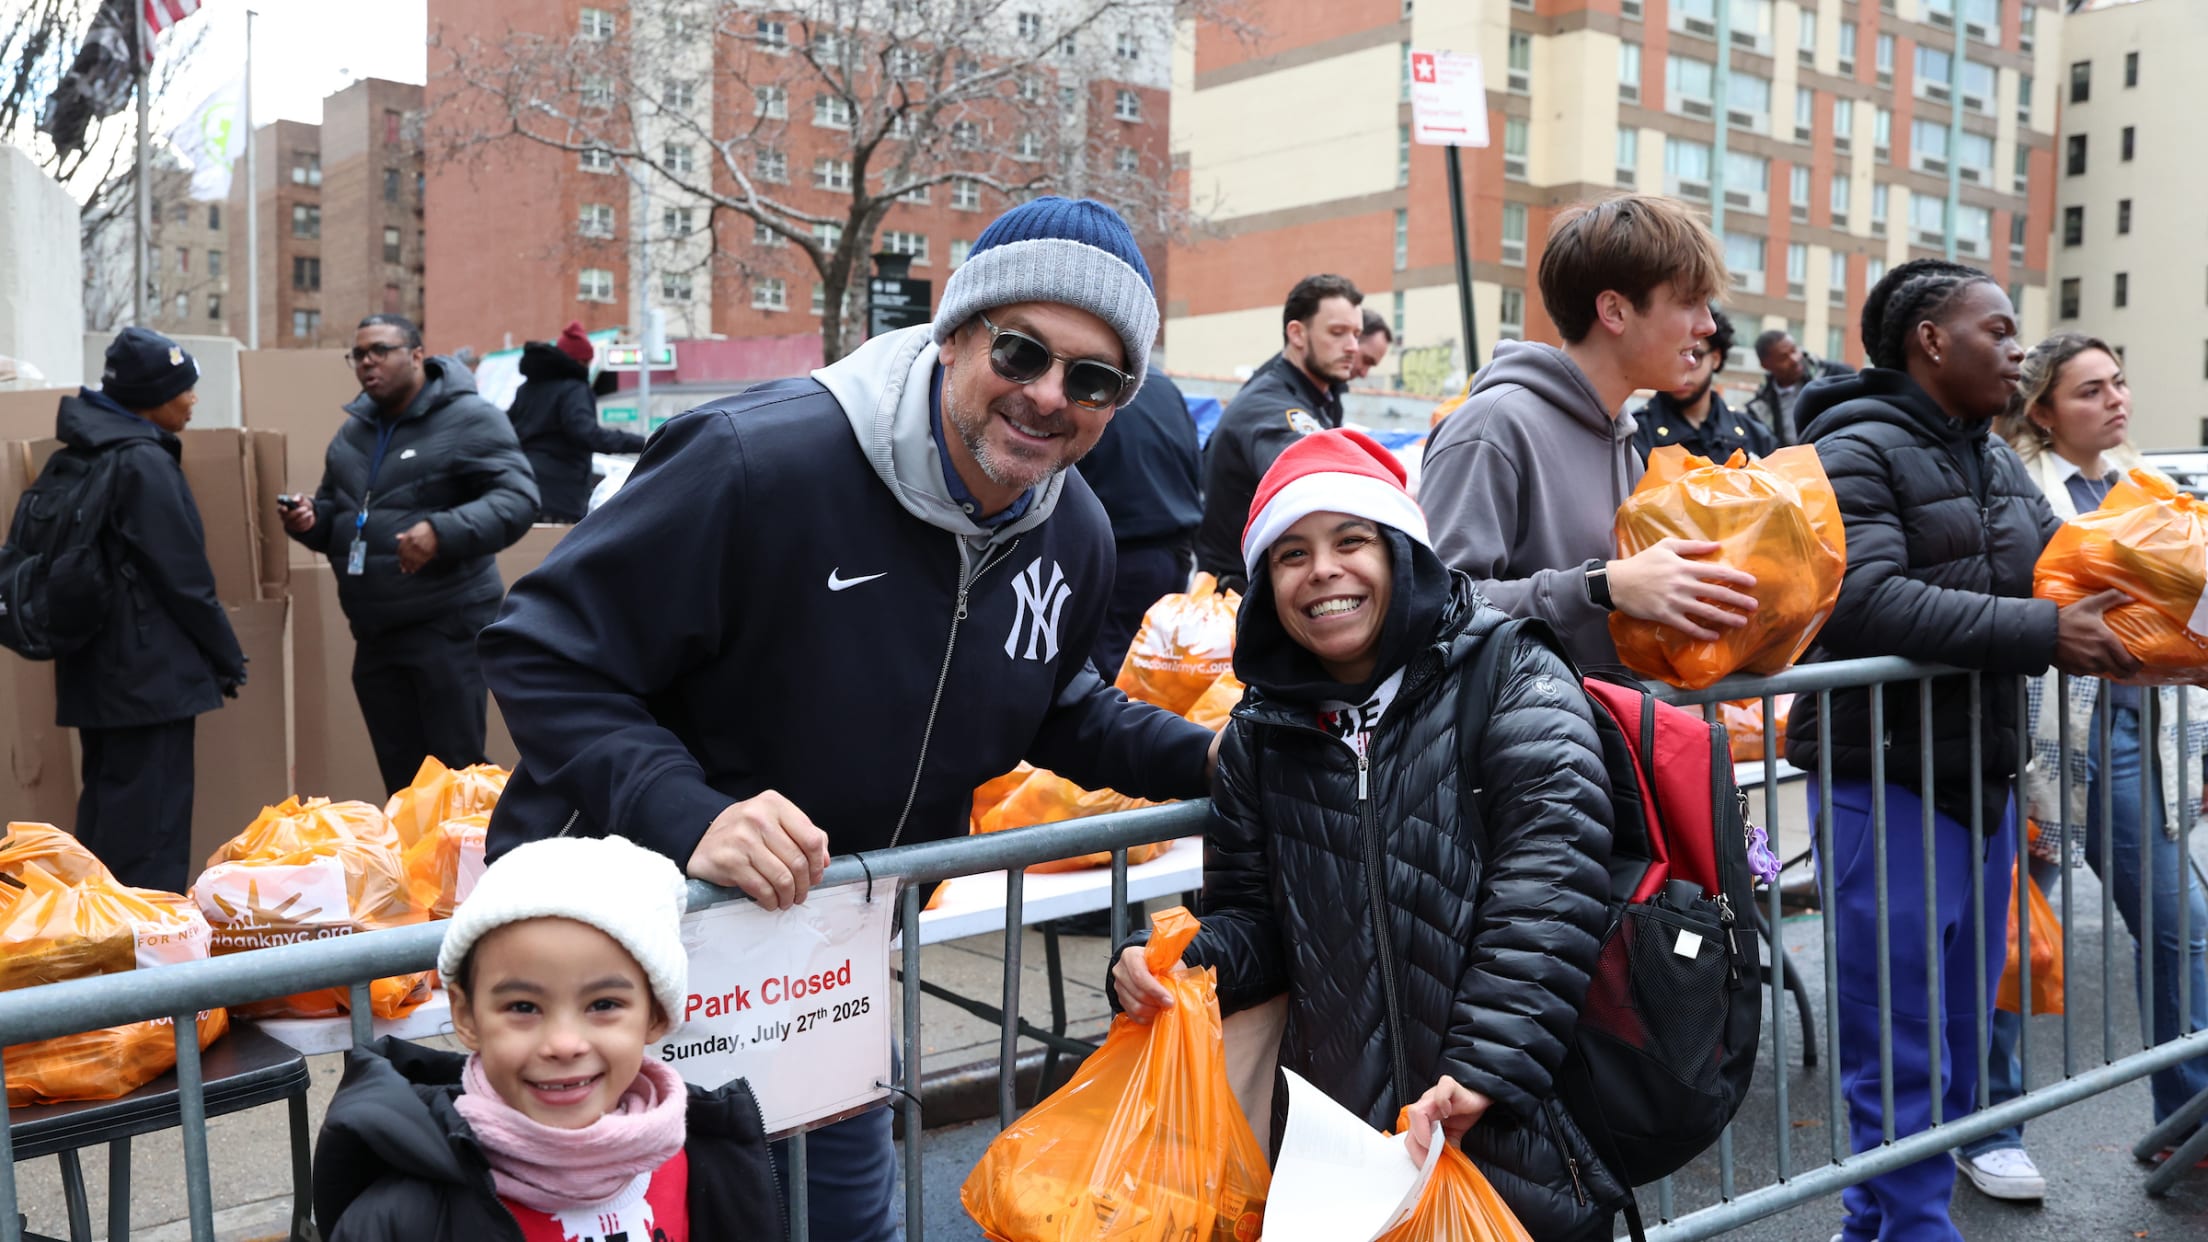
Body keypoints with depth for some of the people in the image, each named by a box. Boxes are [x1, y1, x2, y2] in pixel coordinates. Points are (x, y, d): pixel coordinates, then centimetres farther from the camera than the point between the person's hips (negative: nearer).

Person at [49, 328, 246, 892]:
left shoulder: (83, 456, 13)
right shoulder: (145, 462, -15)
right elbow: (185, 578, -16)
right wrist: (228, 660, -5)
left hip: (98, 666, 9)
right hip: (149, 670, -9)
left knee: (107, 813, 16)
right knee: (150, 824, -4)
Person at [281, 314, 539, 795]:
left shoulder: (468, 419, -7)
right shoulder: (352, 432, 16)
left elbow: (517, 498, -17)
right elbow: (337, 513, 27)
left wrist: (443, 532, -29)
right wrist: (312, 521, 4)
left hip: (446, 625, -7)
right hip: (374, 632, 7)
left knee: (456, 770, -5)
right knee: (400, 779, 14)